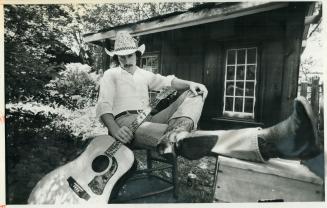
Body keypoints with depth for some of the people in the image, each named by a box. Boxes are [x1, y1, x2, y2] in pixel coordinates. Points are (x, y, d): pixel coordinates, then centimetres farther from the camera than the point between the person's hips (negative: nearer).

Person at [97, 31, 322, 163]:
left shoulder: (144, 74, 24)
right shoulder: (111, 75, 10)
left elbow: (166, 80, 9)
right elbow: (104, 105, -6)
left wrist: (190, 83, -13)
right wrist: (115, 130, -28)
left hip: (149, 119, 6)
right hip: (126, 122, -6)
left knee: (194, 93, -7)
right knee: (178, 138, -36)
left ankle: (176, 129, -43)